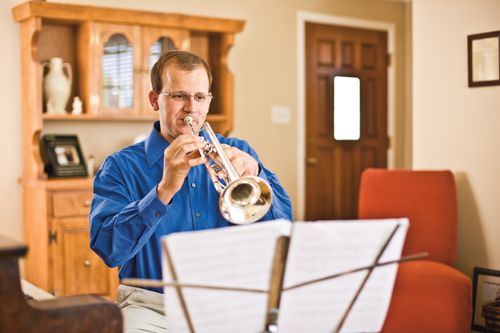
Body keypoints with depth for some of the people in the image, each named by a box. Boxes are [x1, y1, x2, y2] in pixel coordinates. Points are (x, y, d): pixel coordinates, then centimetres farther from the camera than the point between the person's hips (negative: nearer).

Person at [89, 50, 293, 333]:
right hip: (151, 306, -2)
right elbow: (110, 250, -13)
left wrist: (254, 174, -19)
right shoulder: (121, 166, 0)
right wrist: (164, 189, -24)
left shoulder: (237, 152, 7)